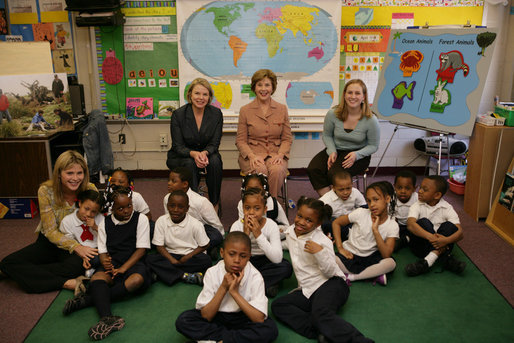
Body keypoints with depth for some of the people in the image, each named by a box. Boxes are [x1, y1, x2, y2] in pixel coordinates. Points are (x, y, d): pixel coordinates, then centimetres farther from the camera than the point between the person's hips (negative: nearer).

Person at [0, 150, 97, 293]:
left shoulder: (90, 190, -15)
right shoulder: (46, 191, -16)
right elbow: (50, 231, -15)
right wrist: (75, 246, -32)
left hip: (79, 244, -1)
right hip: (50, 242, 2)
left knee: (80, 264, -36)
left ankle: (29, 273, -19)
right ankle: (66, 283, -31)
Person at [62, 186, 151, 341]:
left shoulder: (141, 219, 1)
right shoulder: (105, 224, 10)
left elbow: (141, 249, -4)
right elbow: (103, 251, 8)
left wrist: (123, 268, -16)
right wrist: (106, 263, -17)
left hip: (133, 263, -2)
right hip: (113, 263, 2)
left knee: (139, 279, -36)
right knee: (97, 277, -30)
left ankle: (88, 299, -35)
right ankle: (107, 318, -51)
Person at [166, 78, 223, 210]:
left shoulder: (216, 113, -7)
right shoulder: (178, 114, -13)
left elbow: (214, 144, -6)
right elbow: (178, 146, -12)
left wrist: (204, 153, -31)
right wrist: (194, 154, -34)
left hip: (206, 154, 2)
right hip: (179, 158, -2)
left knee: (215, 161, -30)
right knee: (190, 164, -35)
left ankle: (215, 204, -14)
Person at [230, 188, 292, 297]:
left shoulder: (271, 225, -17)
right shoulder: (237, 225, -14)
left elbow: (277, 259, -28)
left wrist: (259, 235, -34)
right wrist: (245, 234, -33)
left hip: (263, 262, -1)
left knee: (286, 267, -29)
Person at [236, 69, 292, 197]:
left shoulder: (282, 109, 10)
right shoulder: (245, 110, 5)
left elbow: (287, 138, 11)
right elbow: (240, 140, 5)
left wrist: (280, 155, -8)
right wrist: (252, 156, -14)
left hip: (275, 154, 1)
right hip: (252, 154, -1)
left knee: (277, 170, -33)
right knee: (260, 170, -34)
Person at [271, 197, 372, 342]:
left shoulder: (323, 241, -12)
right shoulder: (290, 232, 8)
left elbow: (330, 272, -14)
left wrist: (320, 252, -31)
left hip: (331, 284, -8)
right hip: (308, 290, 8)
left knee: (320, 313, -37)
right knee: (277, 305, -12)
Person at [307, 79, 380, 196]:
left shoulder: (371, 120, -15)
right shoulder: (333, 114, -10)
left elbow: (373, 146, -2)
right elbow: (327, 135, 8)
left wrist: (357, 155, -20)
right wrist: (332, 151, -10)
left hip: (359, 154, -3)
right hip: (336, 150, 4)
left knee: (334, 174, -30)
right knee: (313, 169, -23)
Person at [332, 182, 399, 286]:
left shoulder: (392, 226, -9)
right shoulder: (361, 213, -11)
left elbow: (386, 255, -19)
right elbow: (336, 223, 0)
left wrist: (375, 230, -25)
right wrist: (340, 248, -8)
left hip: (370, 257, 1)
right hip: (350, 254, 0)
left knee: (391, 263, -31)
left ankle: (350, 276, -21)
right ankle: (374, 274, -20)